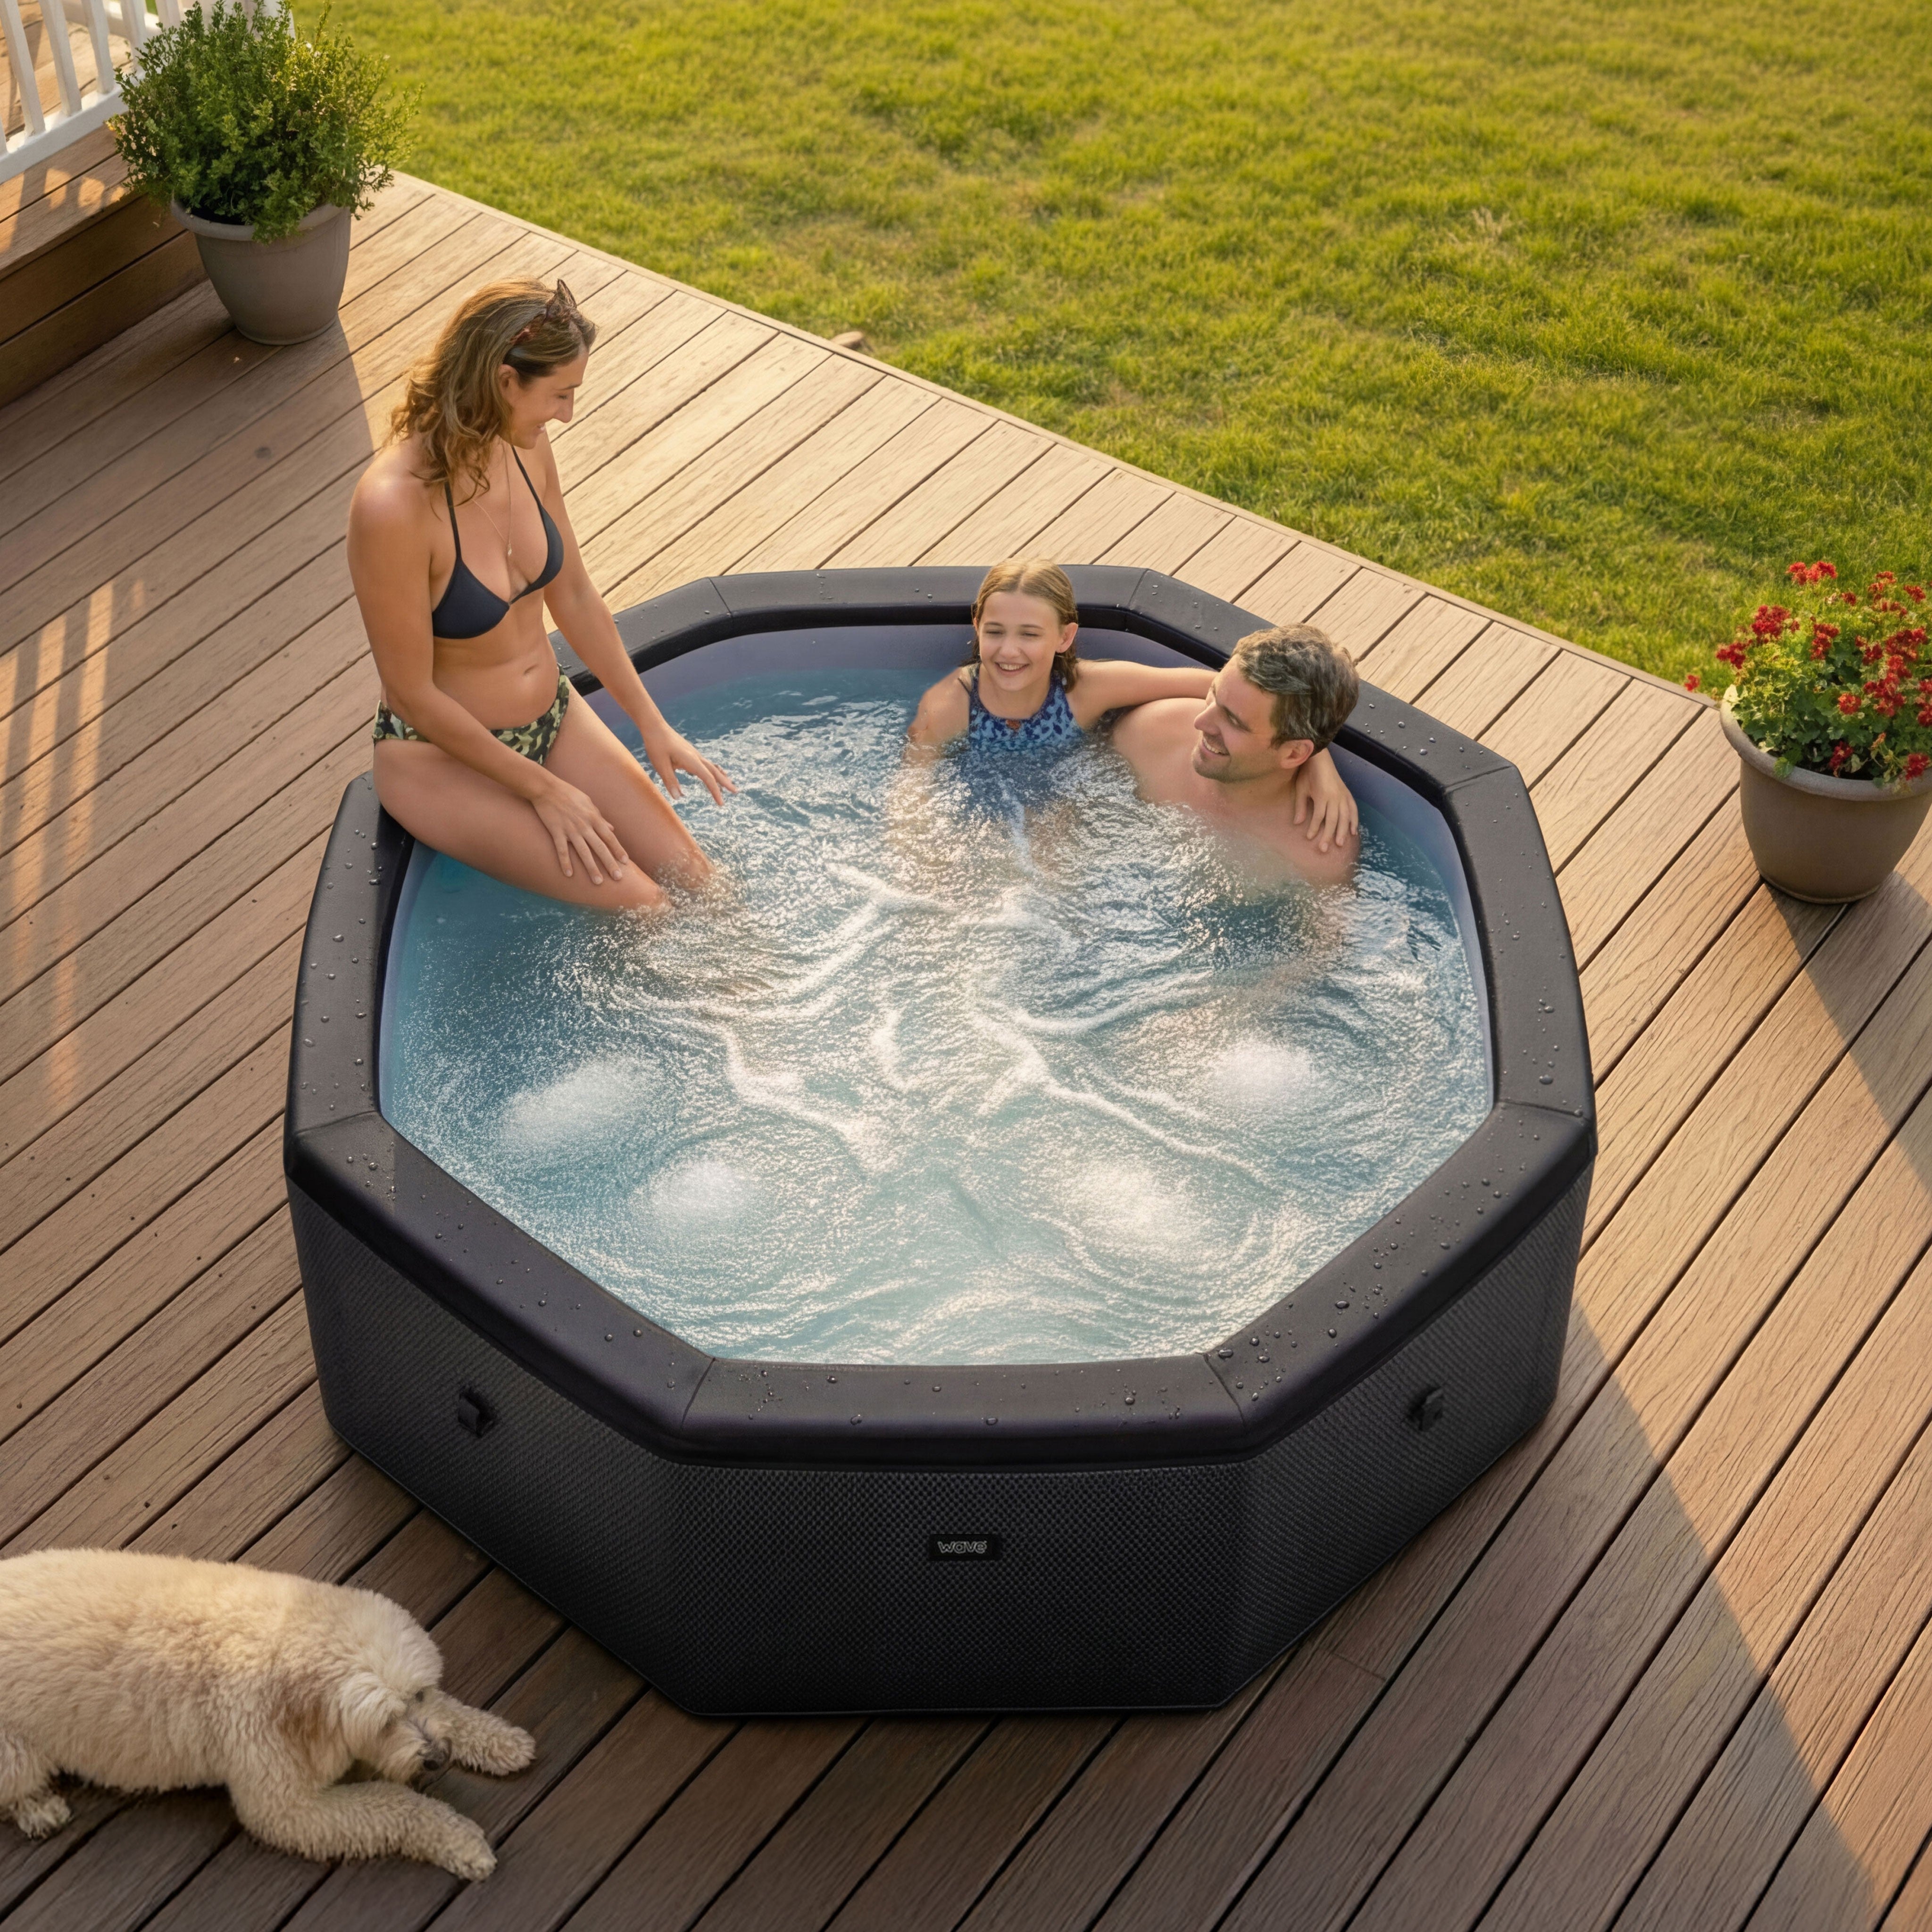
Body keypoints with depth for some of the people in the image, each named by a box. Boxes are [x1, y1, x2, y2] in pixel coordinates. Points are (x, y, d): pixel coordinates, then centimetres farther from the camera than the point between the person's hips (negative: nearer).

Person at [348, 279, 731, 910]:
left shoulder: (524, 447, -9)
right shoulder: (393, 507, -32)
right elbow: (413, 694, -23)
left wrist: (652, 723, 5)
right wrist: (543, 790, -16)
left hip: (552, 716, 7)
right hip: (440, 752, -6)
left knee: (694, 882, -3)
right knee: (631, 900, -15)